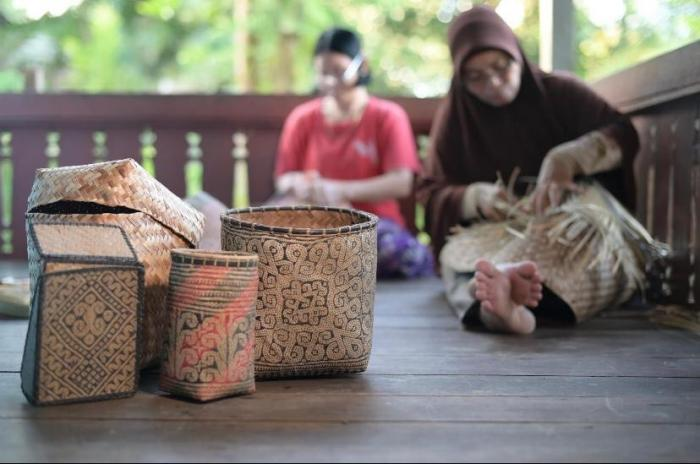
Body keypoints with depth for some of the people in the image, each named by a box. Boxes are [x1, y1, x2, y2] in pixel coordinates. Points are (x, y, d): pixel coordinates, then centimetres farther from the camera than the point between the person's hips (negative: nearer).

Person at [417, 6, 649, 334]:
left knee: (583, 220, -35)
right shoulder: (454, 118, 8)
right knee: (459, 252, -33)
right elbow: (431, 193, 5)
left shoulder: (559, 92, 3)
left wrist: (566, 159, -28)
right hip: (496, 232, 1)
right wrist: (477, 197, -16)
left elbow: (624, 135, -9)